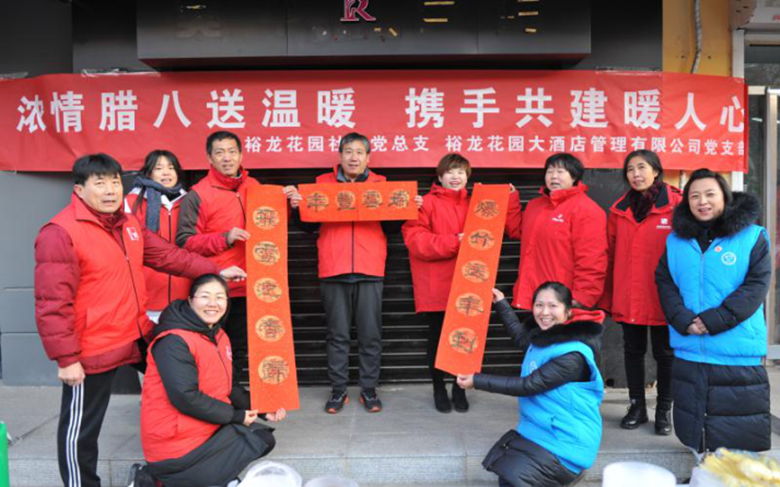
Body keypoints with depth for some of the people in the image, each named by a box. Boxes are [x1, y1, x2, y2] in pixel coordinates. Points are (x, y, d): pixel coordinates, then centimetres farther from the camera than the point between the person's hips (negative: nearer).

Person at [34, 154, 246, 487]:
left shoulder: (128, 224, 9)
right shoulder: (60, 233, -17)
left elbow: (166, 255, 14)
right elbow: (53, 303, -20)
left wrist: (214, 271, 10)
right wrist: (66, 358, -20)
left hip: (138, 337, 8)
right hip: (92, 349, -8)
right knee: (81, 429, 7)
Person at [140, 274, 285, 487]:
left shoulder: (219, 336, 10)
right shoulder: (173, 342, -19)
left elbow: (230, 386, 14)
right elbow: (186, 398, -26)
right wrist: (235, 415, -19)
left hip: (210, 428, 9)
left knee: (263, 438, 12)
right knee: (257, 443, -4)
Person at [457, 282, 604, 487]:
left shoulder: (572, 356, -24)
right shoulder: (543, 335, 0)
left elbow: (528, 385, -24)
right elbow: (521, 336, 24)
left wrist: (477, 381, -20)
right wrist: (501, 303, 26)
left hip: (567, 443, -8)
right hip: (538, 431, 8)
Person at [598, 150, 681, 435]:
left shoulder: (676, 205, -5)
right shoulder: (619, 210, 6)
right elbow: (611, 256, 8)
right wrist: (607, 297, 6)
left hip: (663, 298, -3)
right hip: (627, 299, 3)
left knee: (664, 353, 9)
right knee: (633, 351, 13)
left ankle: (664, 410, 24)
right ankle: (637, 406, 27)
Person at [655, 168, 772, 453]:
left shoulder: (752, 237, 0)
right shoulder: (676, 240, 10)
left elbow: (757, 285, -8)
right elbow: (664, 281, 5)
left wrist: (714, 320, -17)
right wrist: (683, 320, -12)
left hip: (739, 355, -3)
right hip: (688, 352, 3)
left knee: (741, 441, 1)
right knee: (692, 431, 12)